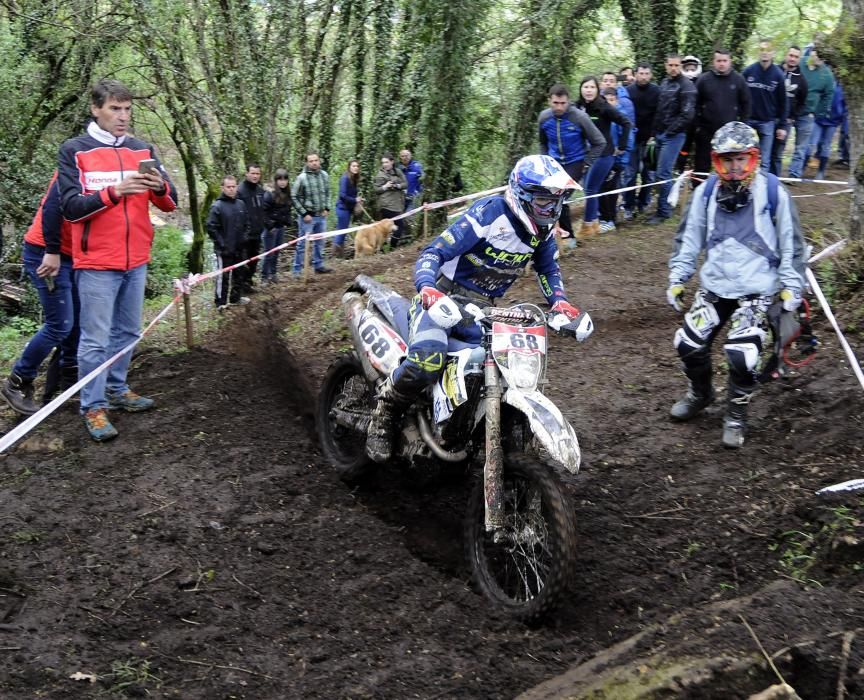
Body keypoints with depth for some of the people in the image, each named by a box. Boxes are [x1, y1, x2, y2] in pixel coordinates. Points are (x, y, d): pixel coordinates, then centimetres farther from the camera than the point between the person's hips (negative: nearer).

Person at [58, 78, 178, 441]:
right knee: (96, 338, -3)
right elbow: (71, 207, -12)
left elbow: (170, 204, 6)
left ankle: (117, 389, 30)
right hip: (96, 263, -5)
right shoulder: (74, 151, -5)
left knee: (127, 332, 15)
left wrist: (160, 187, -17)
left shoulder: (143, 149, 8)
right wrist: (114, 192, -25)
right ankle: (93, 407, 5)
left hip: (136, 261, 5)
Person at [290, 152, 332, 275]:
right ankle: (297, 270, 8)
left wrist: (327, 208, 4)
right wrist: (304, 214, -13)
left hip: (321, 216, 5)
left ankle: (319, 265, 30)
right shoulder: (302, 178, -15)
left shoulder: (324, 175, 1)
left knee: (320, 242, 16)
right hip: (307, 217, -5)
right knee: (303, 244, 0)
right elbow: (294, 197, -11)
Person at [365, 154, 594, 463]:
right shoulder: (490, 212, -21)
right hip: (443, 298, -7)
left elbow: (548, 269, 19)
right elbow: (433, 252, -24)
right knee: (427, 361, -34)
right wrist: (427, 287, -45)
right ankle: (384, 413, -7)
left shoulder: (544, 229, 2)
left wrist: (560, 302, -2)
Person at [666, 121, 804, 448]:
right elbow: (689, 238, 11)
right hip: (714, 286, 4)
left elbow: (790, 243, 0)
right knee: (689, 344, 2)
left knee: (741, 354, -17)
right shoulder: (706, 192, 2)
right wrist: (677, 278, 7)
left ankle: (736, 414, 8)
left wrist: (790, 286, -2)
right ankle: (700, 393, 33)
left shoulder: (773, 192, -7)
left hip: (757, 290, -4)